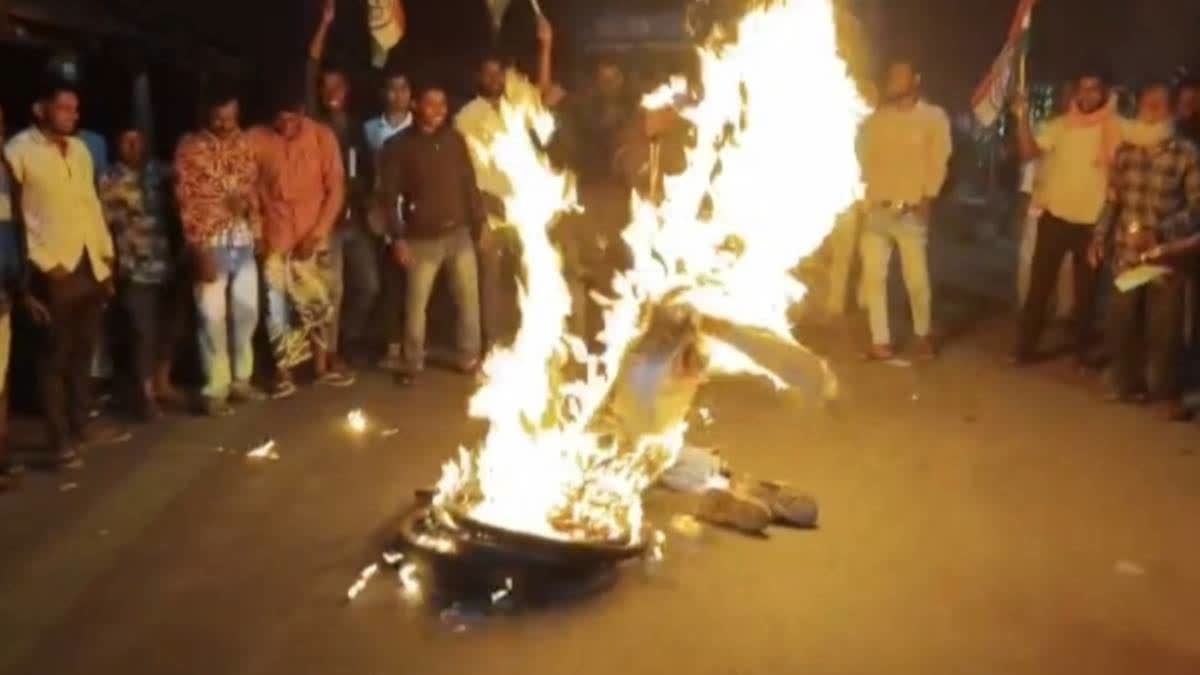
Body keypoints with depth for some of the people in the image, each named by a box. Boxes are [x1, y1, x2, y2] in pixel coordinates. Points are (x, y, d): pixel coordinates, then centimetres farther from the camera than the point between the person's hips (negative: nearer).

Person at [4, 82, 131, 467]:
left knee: (83, 353, 14)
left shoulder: (79, 149, 14)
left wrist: (106, 257, 11)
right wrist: (45, 265, -12)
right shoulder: (18, 151, -6)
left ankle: (82, 424, 26)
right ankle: (61, 438, 11)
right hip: (56, 272, -6)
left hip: (91, 266, 6)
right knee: (55, 357, 3)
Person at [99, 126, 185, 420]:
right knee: (145, 332, -1)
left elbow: (175, 211, 12)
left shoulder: (161, 172, 7)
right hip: (136, 269, -4)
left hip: (168, 264, 4)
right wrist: (118, 264, -10)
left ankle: (163, 384, 32)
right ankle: (146, 394, 14)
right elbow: (105, 225, -5)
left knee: (171, 327, 12)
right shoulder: (110, 181, -4)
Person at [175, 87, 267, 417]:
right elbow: (186, 202, -11)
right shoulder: (190, 148, -8)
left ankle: (240, 380, 26)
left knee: (246, 312, 11)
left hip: (243, 239, 5)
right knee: (213, 317, -1)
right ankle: (215, 390, 10)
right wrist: (200, 250, -15)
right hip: (210, 242, -5)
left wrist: (257, 231, 11)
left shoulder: (244, 143, 7)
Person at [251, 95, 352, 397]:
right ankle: (283, 372, 19)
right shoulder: (257, 140, -8)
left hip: (314, 238, 1)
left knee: (320, 304, 10)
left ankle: (322, 364, 28)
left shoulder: (322, 136, -5)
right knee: (278, 310, 4)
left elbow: (336, 188, -3)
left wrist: (318, 231, -10)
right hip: (275, 240, -1)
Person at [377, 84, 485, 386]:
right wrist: (398, 237, -10)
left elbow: (469, 183, 10)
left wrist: (479, 221, 4)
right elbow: (389, 194, -4)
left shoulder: (455, 139, 7)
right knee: (416, 303, 4)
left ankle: (469, 358, 21)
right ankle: (413, 363, 17)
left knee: (469, 299, 7)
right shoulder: (398, 146, -3)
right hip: (422, 239, -3)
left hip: (459, 233, 3)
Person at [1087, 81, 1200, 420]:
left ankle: (1166, 392, 16)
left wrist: (1161, 232, -20)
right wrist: (1099, 238, 7)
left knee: (1165, 326, 2)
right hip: (1126, 250, 3)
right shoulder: (1126, 149, 6)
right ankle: (1125, 383, 25)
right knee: (1122, 321, 9)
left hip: (1167, 254, -3)